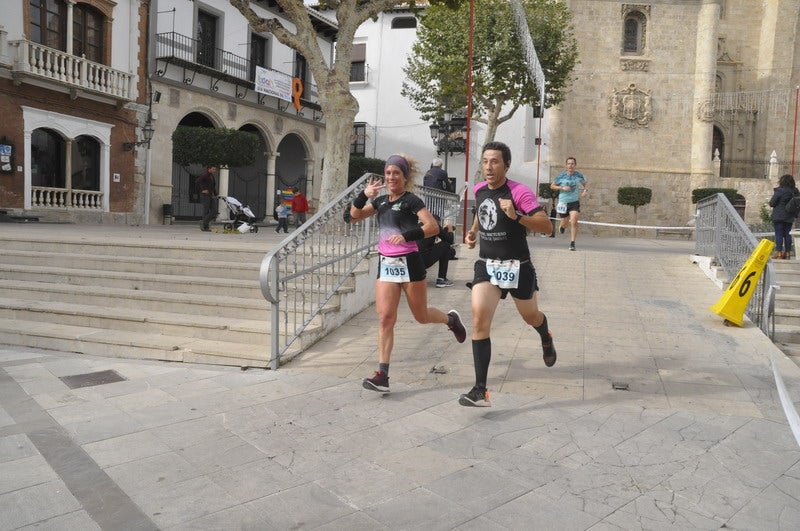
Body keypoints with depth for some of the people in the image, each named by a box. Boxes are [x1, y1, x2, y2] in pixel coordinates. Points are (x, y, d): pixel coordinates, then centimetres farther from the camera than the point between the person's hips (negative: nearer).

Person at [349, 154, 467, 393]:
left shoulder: (411, 200, -7)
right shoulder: (381, 200, 11)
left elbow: (432, 226, -18)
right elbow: (354, 217, 14)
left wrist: (406, 235, -31)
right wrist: (364, 195, -1)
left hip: (409, 263, -5)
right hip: (385, 264, 5)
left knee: (421, 316, 10)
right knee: (385, 317, -5)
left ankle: (451, 319, 43)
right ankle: (382, 375, -4)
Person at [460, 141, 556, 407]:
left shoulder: (520, 192, -15)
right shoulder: (479, 189, 3)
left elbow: (546, 225, -20)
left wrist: (516, 216, -34)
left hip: (517, 266, -3)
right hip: (486, 265, 3)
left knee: (531, 316, 17)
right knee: (479, 319, -15)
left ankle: (546, 339, 58)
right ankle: (480, 391, -13)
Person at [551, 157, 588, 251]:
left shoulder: (579, 175, -1)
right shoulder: (561, 176, -5)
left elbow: (586, 183, 17)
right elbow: (552, 186, 3)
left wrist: (585, 190, -4)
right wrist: (562, 188, -13)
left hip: (574, 202, 0)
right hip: (563, 202, 0)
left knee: (574, 222, -16)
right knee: (565, 223, 11)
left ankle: (572, 243, -9)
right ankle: (562, 226, 51)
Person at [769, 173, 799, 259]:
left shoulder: (779, 191, -14)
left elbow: (772, 203, -11)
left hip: (778, 216, -5)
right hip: (789, 217, 5)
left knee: (779, 234, -2)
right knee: (787, 234, 10)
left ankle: (779, 252, -5)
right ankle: (787, 253, 12)